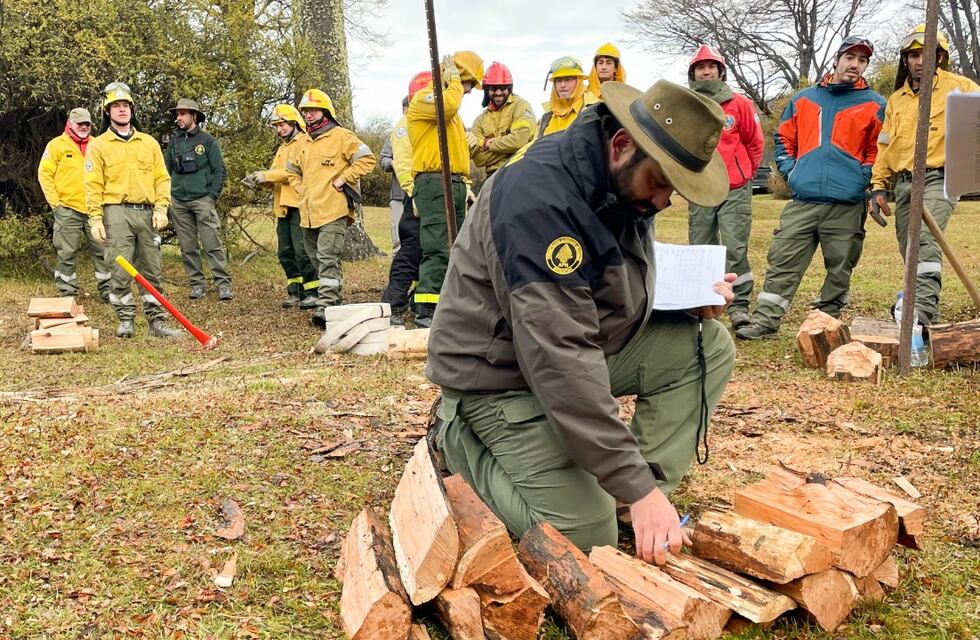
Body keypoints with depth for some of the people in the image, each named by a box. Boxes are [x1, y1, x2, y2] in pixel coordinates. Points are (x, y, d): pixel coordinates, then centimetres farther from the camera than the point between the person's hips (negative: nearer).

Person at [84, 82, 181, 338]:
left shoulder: (149, 143, 14)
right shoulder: (98, 145, 6)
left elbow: (162, 178, 11)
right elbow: (93, 185, 1)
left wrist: (161, 208, -2)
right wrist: (95, 218, -8)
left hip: (147, 213, 3)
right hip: (117, 213, -2)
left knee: (153, 270, 4)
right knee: (120, 270, -4)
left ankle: (157, 321, 9)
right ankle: (125, 320, 8)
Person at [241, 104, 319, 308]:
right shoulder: (282, 148, 26)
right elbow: (275, 174, 17)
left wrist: (267, 175, -16)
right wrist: (257, 178, -3)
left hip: (299, 205, -9)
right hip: (283, 207, 9)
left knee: (302, 251, -10)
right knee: (285, 252, 9)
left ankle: (313, 292, -3)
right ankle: (296, 292, 17)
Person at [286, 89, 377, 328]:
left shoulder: (341, 136, -2)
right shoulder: (302, 142, 18)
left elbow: (367, 160, -8)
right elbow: (292, 170, 33)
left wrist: (341, 180, -10)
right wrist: (302, 189, 16)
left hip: (333, 211, -8)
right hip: (308, 213, 8)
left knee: (328, 259, -15)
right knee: (317, 259, 12)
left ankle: (326, 307, -19)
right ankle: (337, 303, 23)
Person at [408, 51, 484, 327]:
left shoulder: (452, 109, 28)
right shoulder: (424, 97, -2)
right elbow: (447, 106, -24)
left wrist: (464, 184, 20)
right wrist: (454, 81, -6)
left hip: (455, 184, 10)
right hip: (434, 183, -10)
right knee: (438, 250, -16)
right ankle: (425, 312, -16)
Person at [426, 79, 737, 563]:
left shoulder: (624, 180, -1)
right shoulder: (539, 198, -30)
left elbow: (630, 283, 16)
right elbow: (560, 360, -35)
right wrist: (636, 487, -34)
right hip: (502, 376, -8)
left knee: (708, 345, -5)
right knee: (585, 540, -13)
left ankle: (648, 510, -1)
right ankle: (460, 443, 7)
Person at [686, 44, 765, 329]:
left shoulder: (739, 104, -1)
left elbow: (755, 142, 7)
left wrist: (744, 173, 11)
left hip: (735, 190, -2)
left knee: (735, 249, -7)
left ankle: (739, 306, -2)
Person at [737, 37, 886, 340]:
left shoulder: (874, 105, 7)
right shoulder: (804, 98, 14)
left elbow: (880, 150, 7)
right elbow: (784, 138, 19)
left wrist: (862, 177, -5)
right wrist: (789, 170, 7)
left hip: (847, 205, -1)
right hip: (802, 201, 2)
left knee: (839, 267, 5)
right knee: (782, 261, -3)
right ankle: (765, 321, 0)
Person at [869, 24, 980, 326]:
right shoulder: (896, 99, 19)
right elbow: (885, 147, 20)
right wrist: (878, 187, 12)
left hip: (938, 179, -6)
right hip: (904, 183, 6)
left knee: (925, 240, -26)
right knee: (909, 251, 6)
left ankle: (921, 310, -32)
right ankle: (928, 320, 18)